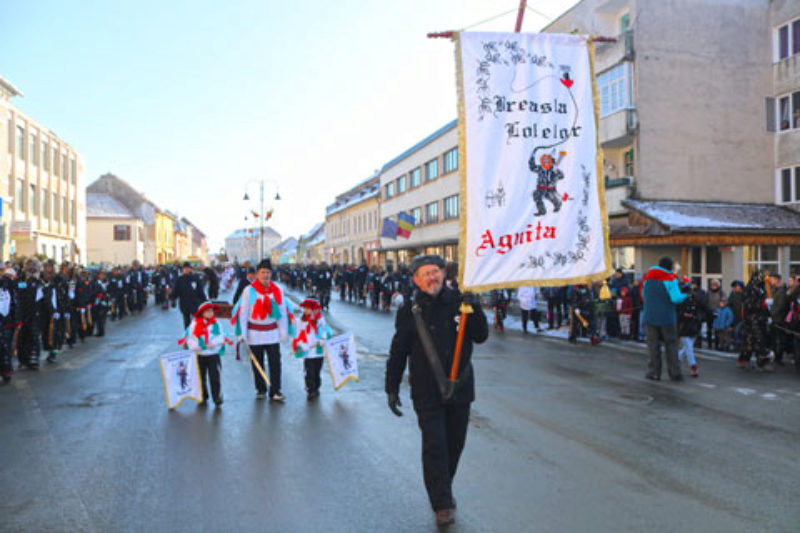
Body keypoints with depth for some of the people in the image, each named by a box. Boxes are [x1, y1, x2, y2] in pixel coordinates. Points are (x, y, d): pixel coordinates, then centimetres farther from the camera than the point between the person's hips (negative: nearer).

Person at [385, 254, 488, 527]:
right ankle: (442, 504, 8)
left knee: (455, 443, 14)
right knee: (434, 446, -5)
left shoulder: (458, 300, -1)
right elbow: (398, 352, 1)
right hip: (427, 392, -2)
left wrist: (474, 310, -19)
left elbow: (481, 336, -2)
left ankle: (443, 490, 37)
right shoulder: (410, 310, -4)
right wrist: (392, 388, 1)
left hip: (459, 388, 3)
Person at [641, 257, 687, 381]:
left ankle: (654, 372, 7)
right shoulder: (670, 279, -8)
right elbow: (676, 298, -17)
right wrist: (686, 295, 2)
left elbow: (643, 296, 15)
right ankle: (674, 373, 7)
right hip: (667, 317, -3)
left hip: (650, 317, 3)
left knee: (653, 344, 7)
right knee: (671, 344, 6)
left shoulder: (647, 278, 7)